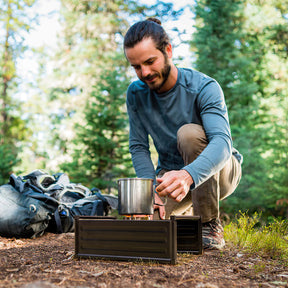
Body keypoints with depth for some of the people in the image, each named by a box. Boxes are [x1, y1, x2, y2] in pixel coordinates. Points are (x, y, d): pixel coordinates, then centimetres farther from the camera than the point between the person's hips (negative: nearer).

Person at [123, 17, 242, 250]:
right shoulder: (136, 93, -8)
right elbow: (138, 147, -7)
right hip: (170, 173, 4)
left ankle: (210, 225, -20)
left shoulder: (204, 87, -23)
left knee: (189, 133, -33)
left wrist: (188, 175, -57)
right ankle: (186, 214, 17)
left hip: (219, 171, -4)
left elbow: (223, 142, -37)